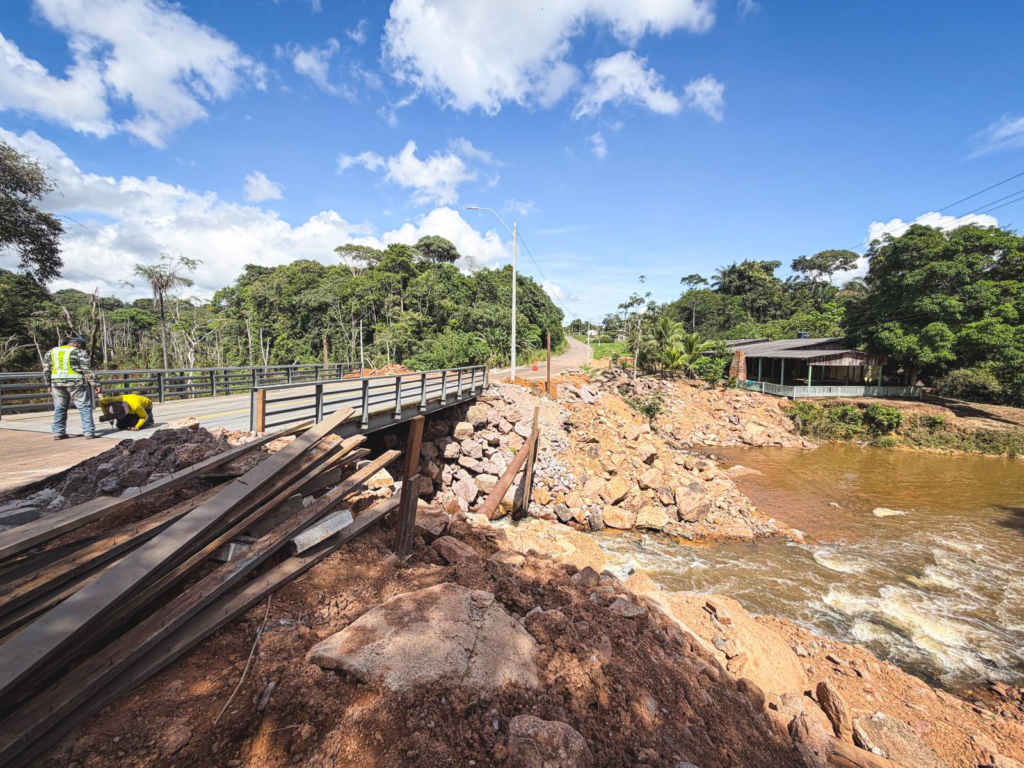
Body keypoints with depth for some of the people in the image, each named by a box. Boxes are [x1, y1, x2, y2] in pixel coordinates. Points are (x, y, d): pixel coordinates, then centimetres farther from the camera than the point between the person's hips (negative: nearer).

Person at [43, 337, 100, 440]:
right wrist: (95, 384, -9)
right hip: (76, 382, -5)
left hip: (57, 383, 5)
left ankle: (58, 432, 17)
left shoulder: (50, 352, 15)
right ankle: (89, 432, -5)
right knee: (84, 407, -1)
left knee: (59, 408, 15)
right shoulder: (79, 352, -1)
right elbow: (87, 370, -8)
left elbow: (46, 370, 13)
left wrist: (49, 385, 20)